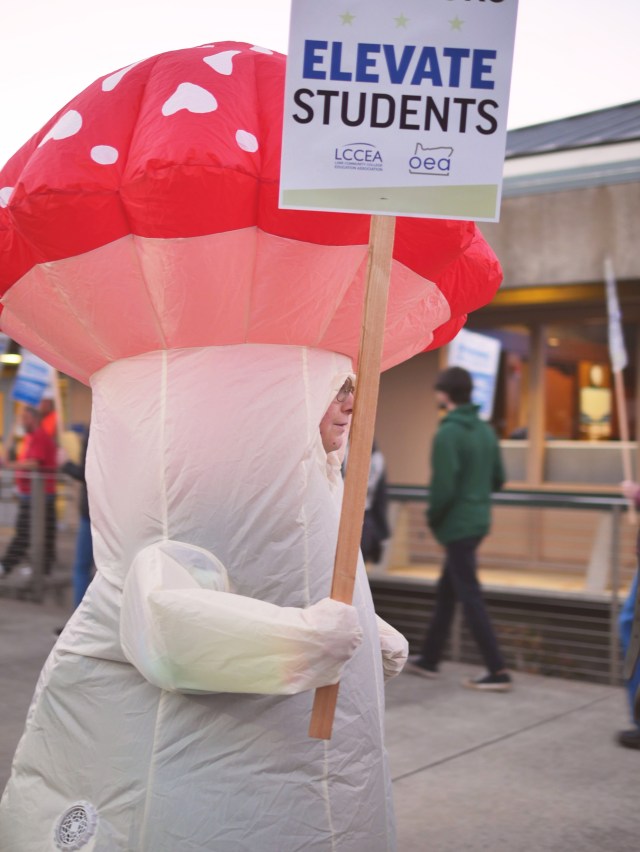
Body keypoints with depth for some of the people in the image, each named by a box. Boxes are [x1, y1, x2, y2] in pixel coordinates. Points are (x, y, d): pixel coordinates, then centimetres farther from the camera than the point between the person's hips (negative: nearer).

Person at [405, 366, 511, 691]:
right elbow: (498, 479, 12)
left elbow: (443, 488, -22)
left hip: (457, 526, -8)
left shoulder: (448, 433, -18)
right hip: (478, 521, 8)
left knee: (470, 597, -2)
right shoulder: (485, 430, 7)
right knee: (446, 592, 18)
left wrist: (432, 518, -6)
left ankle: (498, 671, 1)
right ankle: (429, 658, 29)